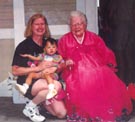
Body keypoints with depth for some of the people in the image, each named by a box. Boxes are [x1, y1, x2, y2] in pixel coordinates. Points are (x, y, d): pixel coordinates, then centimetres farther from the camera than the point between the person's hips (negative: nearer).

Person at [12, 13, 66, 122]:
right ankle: (30, 107, -9)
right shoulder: (24, 46, -5)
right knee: (56, 86, -34)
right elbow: (15, 71, -11)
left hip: (47, 81, 5)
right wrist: (38, 68, -20)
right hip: (28, 81, -5)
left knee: (61, 113, -13)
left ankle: (41, 101, 17)